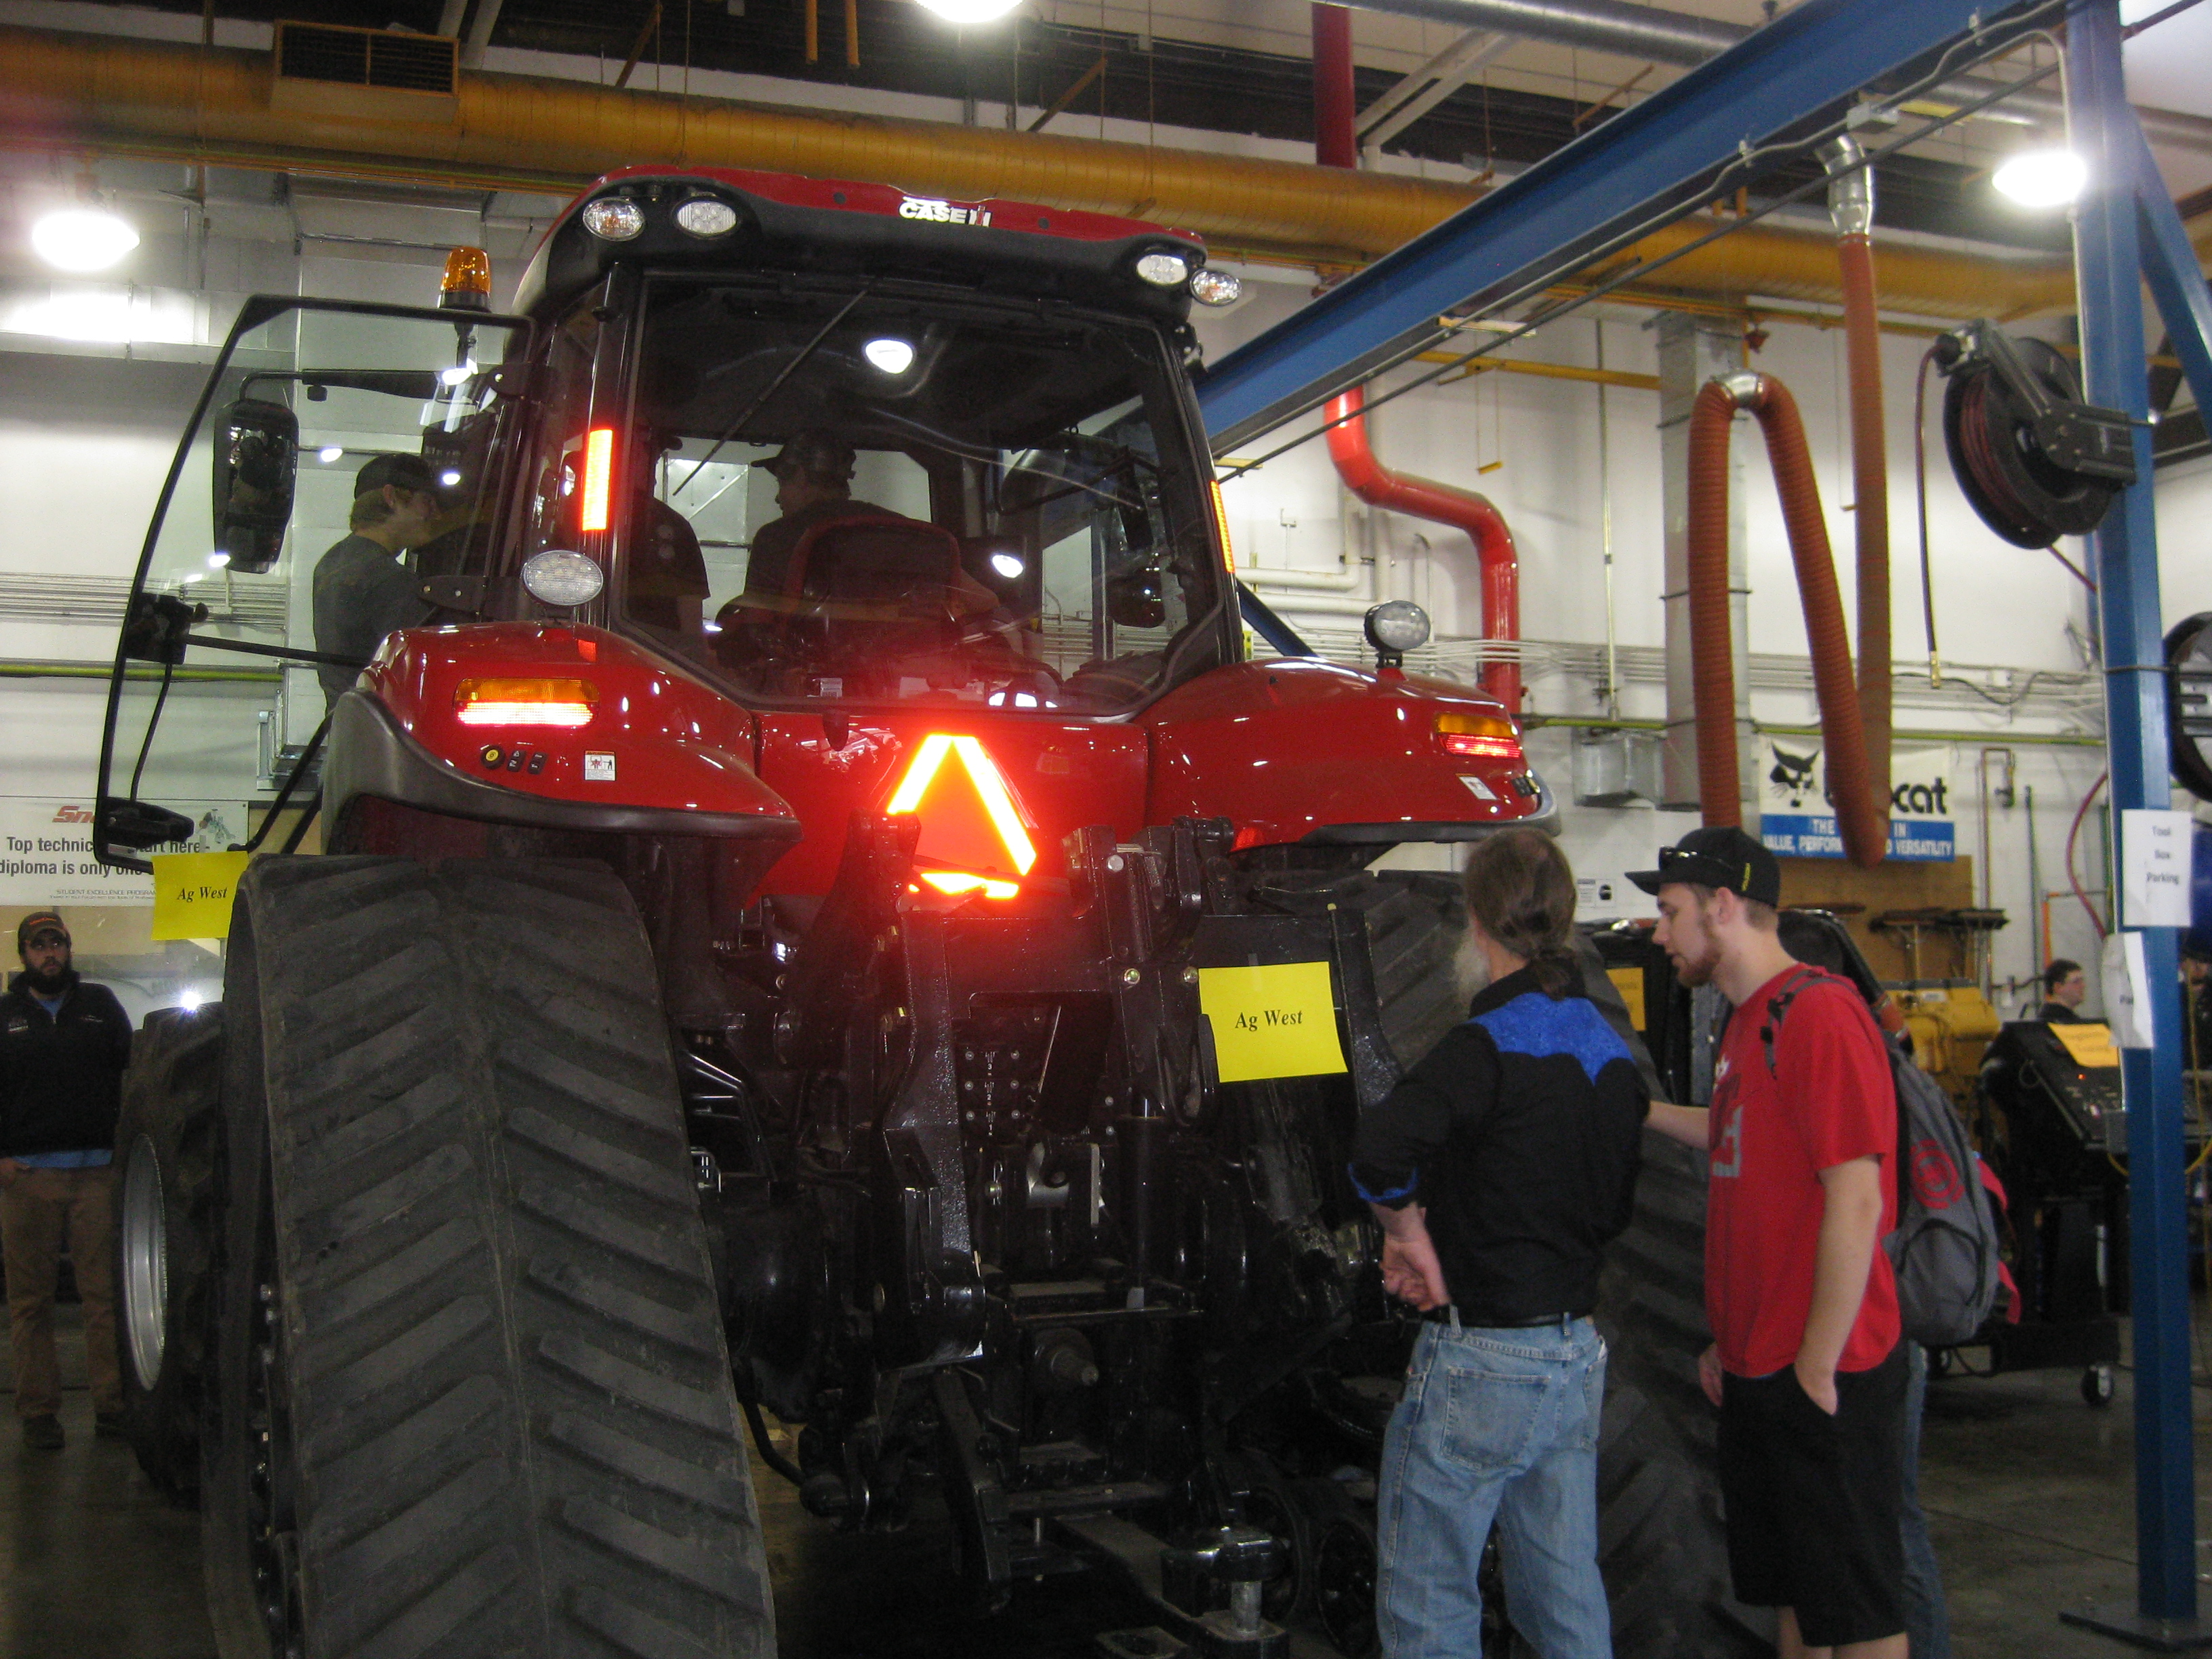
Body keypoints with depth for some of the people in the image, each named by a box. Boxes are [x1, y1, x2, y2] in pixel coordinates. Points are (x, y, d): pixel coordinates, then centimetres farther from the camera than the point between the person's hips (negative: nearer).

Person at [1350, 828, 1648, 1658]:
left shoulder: (1487, 1044, -17)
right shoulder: (1610, 1052, 8)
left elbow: (1380, 1150, -34)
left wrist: (1409, 1235, -16)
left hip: (1479, 1359, -8)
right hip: (1578, 1352, 8)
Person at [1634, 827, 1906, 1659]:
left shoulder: (1819, 1012, -18)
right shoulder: (1748, 1020, 12)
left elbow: (1855, 1199, -21)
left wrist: (1819, 1367, -20)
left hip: (1823, 1374, -9)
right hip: (1757, 1367, 9)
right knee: (1788, 1590, 18)